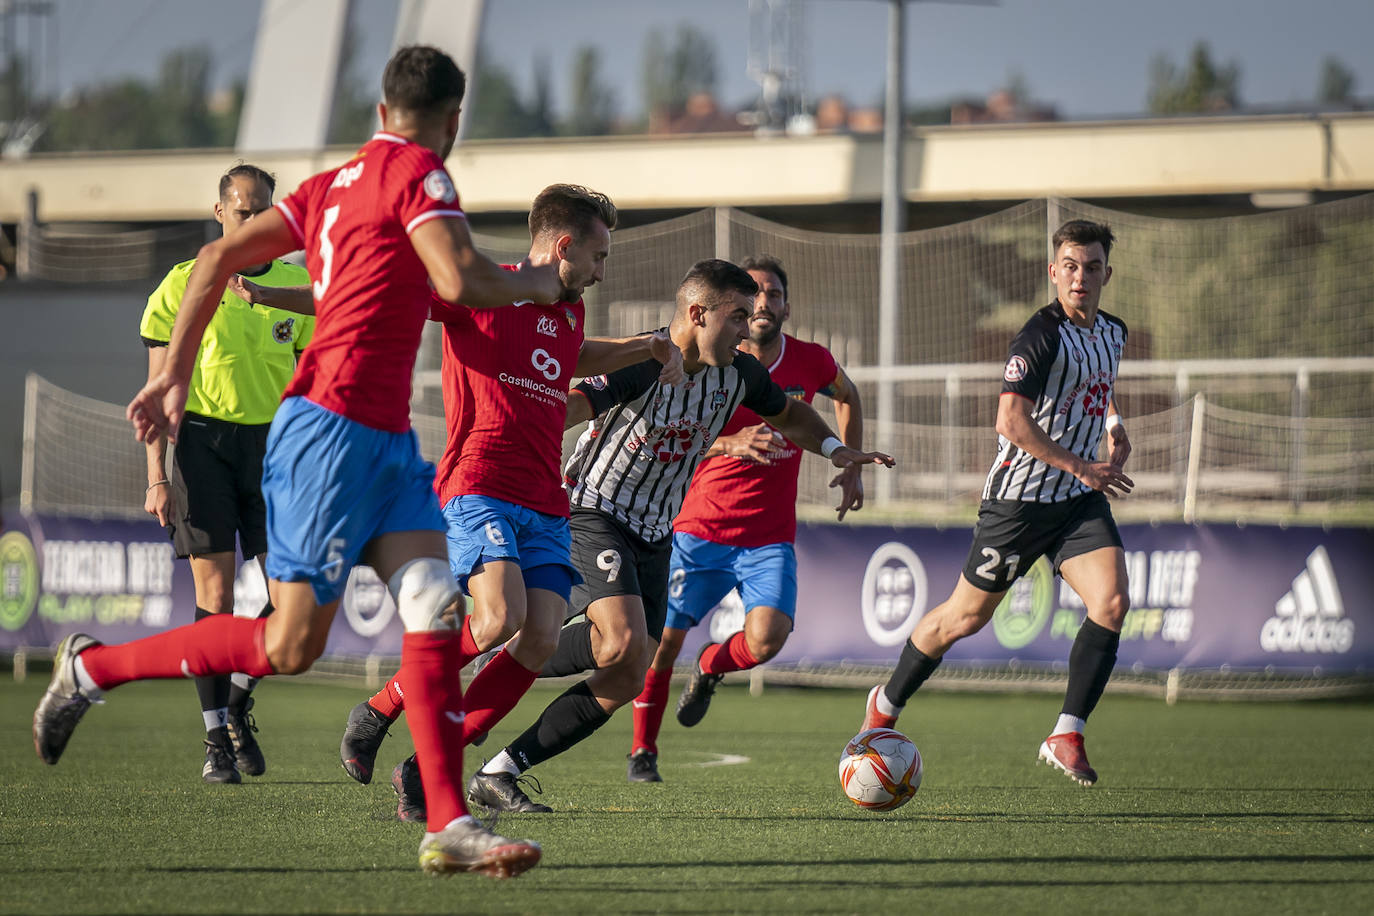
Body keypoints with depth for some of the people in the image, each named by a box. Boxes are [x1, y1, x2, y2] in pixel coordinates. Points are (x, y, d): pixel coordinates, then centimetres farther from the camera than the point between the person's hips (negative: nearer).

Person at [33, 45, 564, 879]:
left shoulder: (335, 183, 15)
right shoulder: (418, 174, -9)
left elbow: (220, 258, 13)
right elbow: (460, 280, -23)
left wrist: (173, 375, 13)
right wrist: (535, 284, -2)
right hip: (333, 427, -9)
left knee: (437, 608, -3)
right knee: (288, 646, -5)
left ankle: (450, 827, -8)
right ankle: (93, 667, 11)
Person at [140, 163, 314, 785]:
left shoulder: (297, 285, 9)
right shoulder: (183, 285, 1)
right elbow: (159, 387, 0)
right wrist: (157, 476, -7)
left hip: (273, 443, 3)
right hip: (203, 441, -3)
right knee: (215, 594, -5)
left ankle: (238, 702, 20)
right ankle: (217, 739, 3)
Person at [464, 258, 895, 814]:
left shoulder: (738, 374, 4)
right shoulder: (643, 364, -20)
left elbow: (789, 414, 25)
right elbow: (569, 409, -34)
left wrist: (834, 449, 8)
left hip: (654, 534, 8)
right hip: (593, 513, -8)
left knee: (625, 683, -2)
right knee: (623, 641, -30)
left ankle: (497, 776, 4)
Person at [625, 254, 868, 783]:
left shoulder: (810, 362, 1)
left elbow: (846, 396, 24)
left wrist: (852, 467, 17)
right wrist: (730, 444, -33)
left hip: (770, 537, 1)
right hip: (702, 527, -1)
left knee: (766, 640, -19)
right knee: (665, 637, -2)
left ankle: (709, 668, 17)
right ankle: (643, 751, 19)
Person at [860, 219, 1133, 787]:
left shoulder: (1112, 333, 9)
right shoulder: (1042, 335, -17)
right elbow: (1011, 421, -26)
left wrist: (1115, 428, 13)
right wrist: (1079, 466, -22)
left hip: (1080, 501, 6)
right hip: (1019, 497, -6)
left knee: (1112, 603, -16)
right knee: (966, 617, 5)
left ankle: (1066, 737, -9)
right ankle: (887, 705, 28)